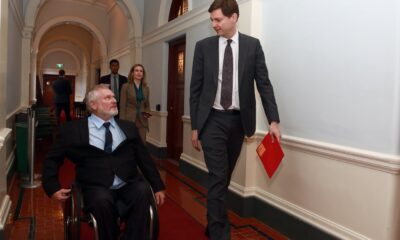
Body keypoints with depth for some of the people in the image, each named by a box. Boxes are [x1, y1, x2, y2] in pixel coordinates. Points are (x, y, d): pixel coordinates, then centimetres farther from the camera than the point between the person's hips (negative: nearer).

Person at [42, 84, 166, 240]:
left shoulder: (128, 127, 15)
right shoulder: (73, 129, 6)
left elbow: (144, 159, 13)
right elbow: (52, 159, 11)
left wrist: (158, 187, 7)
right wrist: (53, 188, -2)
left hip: (129, 186, 2)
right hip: (97, 189, -2)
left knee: (143, 191, -29)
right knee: (103, 200, -33)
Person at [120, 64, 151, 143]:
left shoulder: (146, 88, 11)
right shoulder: (125, 86, -1)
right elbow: (122, 106, -5)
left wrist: (147, 113, -2)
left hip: (142, 121, 4)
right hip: (129, 120, -4)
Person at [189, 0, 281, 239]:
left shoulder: (253, 45, 2)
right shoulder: (204, 46, 1)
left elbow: (264, 84, 1)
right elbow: (196, 88, 1)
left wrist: (274, 120, -7)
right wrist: (195, 126, -1)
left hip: (238, 120, 2)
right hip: (213, 119, -1)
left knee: (225, 177, 13)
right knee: (218, 178, -5)